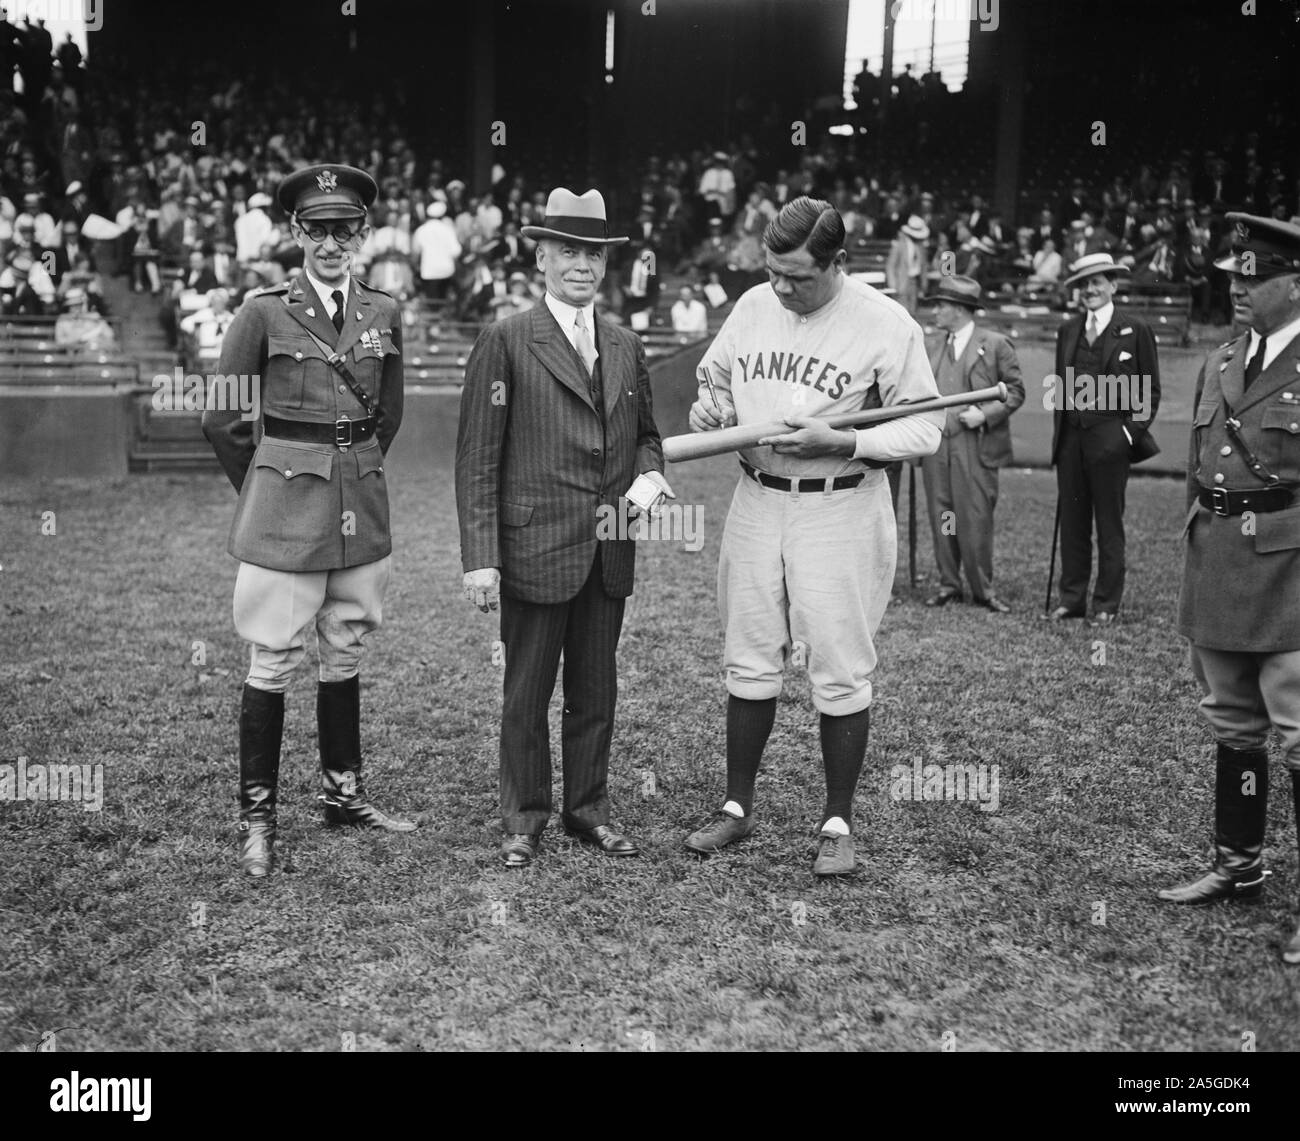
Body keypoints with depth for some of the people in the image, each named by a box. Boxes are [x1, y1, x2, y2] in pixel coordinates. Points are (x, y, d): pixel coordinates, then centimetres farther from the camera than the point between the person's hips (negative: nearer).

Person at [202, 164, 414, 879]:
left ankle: (342, 794, 25)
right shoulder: (265, 312, -5)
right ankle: (257, 815, 10)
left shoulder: (383, 315, 6)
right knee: (274, 659, 0)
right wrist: (266, 485, 7)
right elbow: (220, 417, 0)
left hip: (362, 505, 4)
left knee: (345, 654, 13)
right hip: (285, 509, -4)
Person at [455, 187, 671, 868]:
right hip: (534, 548, -5)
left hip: (610, 554, 5)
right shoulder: (504, 343, -5)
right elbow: (477, 459, -8)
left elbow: (646, 435, 24)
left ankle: (588, 807, 28)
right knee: (527, 694, 7)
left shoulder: (626, 347, 12)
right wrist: (480, 557, -13)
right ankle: (523, 818, 21)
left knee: (596, 691, 13)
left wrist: (650, 475, 1)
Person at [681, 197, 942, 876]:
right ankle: (737, 808, 23)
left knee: (841, 672, 1)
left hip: (840, 509, -5)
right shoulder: (752, 306, 5)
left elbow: (924, 429, -11)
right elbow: (714, 377, 21)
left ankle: (838, 824, 14)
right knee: (748, 661, 11)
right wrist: (710, 414, -2)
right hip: (756, 501, 5)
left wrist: (837, 443, -22)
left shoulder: (886, 324, -11)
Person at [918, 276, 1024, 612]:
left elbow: (1015, 390, 1)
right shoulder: (929, 344, 14)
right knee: (940, 517, 7)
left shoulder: (995, 344, 1)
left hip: (976, 446, -4)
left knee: (975, 518, -4)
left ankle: (982, 589, 7)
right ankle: (948, 585, 17)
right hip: (935, 445, 4)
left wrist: (985, 414, -11)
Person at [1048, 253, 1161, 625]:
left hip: (1110, 440, -4)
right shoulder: (1068, 330, 13)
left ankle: (1107, 605, 10)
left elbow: (1150, 391, 1)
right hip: (1070, 438, 4)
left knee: (1109, 525, 2)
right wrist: (1059, 430, 10)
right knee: (1072, 522, 7)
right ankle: (1071, 599, 15)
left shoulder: (1135, 330, -1)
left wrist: (1131, 432, -8)